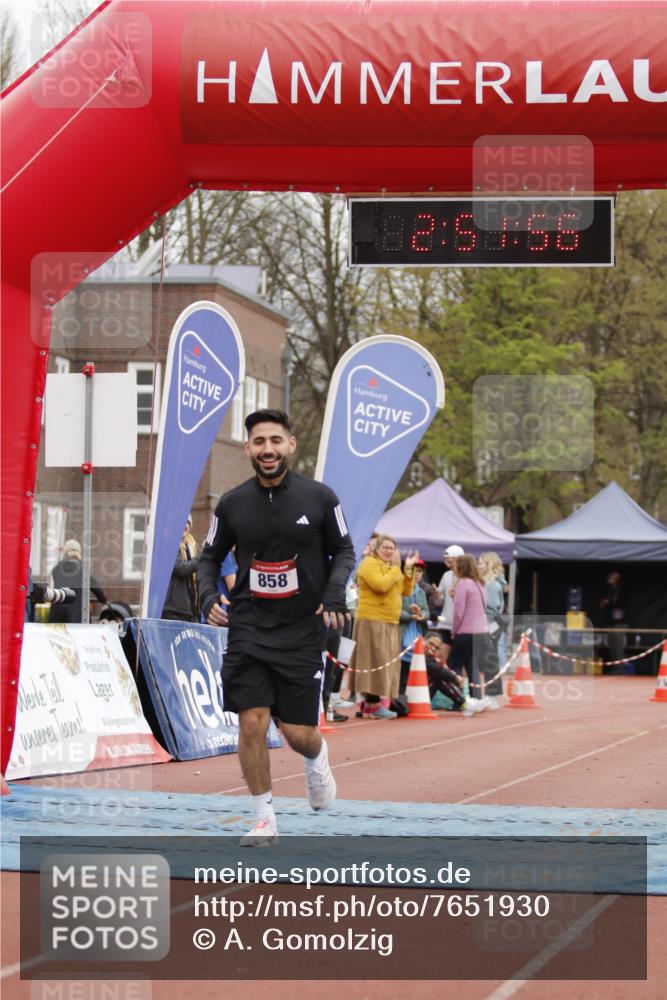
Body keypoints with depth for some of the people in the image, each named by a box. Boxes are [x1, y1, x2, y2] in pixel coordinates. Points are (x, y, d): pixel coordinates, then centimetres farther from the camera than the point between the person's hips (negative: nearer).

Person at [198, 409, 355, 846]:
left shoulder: (319, 498, -4)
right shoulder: (232, 504, 0)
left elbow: (344, 551, 7)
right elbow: (210, 556, 14)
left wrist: (335, 594, -11)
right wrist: (209, 597, -5)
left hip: (303, 629, -1)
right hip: (249, 628, 1)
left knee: (299, 732, 0)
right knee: (252, 723, -9)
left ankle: (317, 760, 38)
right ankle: (265, 818, 6)